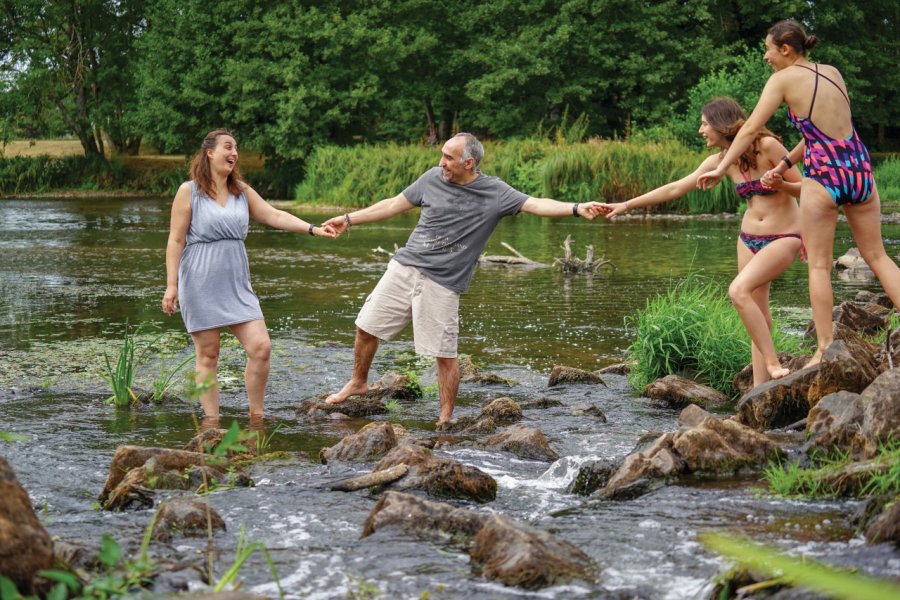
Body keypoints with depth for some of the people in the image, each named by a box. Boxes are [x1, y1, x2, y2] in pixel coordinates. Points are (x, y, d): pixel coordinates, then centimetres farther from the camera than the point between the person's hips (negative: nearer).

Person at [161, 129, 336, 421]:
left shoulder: (241, 191, 12)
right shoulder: (189, 191, -3)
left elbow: (274, 215, 7)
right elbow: (176, 240, -5)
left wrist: (313, 229, -5)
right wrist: (171, 284, -11)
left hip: (236, 284, 5)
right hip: (200, 284, -5)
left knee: (261, 347, -6)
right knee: (207, 355, -1)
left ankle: (256, 415, 8)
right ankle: (212, 421, 7)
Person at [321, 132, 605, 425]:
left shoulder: (494, 192, -4)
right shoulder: (433, 177, 5)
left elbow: (535, 205, -13)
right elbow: (394, 205, 15)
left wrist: (577, 208, -29)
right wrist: (348, 219, 19)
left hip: (442, 283, -4)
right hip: (404, 267, 4)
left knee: (445, 355, -4)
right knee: (367, 327, 7)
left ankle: (446, 418, 11)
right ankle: (358, 382, 33)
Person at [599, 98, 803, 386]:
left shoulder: (767, 145, -16)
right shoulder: (722, 159, 2)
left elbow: (803, 188, -11)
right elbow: (676, 188, 7)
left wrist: (780, 184, -33)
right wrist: (627, 205, 6)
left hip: (783, 238, -6)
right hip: (749, 239, 6)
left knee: (739, 290, -25)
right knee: (757, 312, 2)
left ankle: (773, 363, -19)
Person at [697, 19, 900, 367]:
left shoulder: (784, 79, -4)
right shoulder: (833, 73, 13)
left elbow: (751, 129, -6)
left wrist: (721, 169, 1)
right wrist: (784, 165, 18)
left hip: (823, 175, -5)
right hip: (860, 169, 5)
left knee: (819, 264, 4)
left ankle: (825, 349, 1)